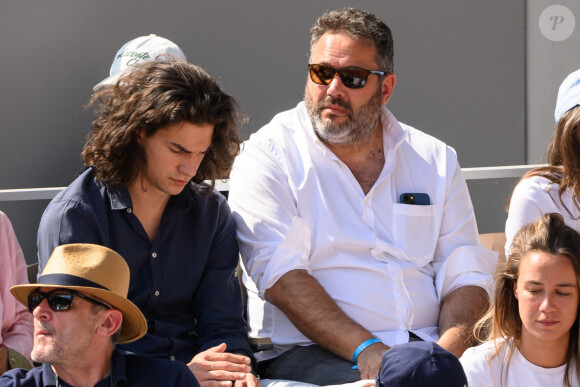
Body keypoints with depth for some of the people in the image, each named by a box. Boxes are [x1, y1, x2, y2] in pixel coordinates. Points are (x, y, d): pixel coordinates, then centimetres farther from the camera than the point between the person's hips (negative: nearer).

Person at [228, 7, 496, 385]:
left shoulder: (436, 161, 15)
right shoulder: (268, 157, 1)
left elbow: (466, 273, 9)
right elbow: (281, 276, -11)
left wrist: (447, 351, -13)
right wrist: (365, 350, -23)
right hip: (305, 351, -4)